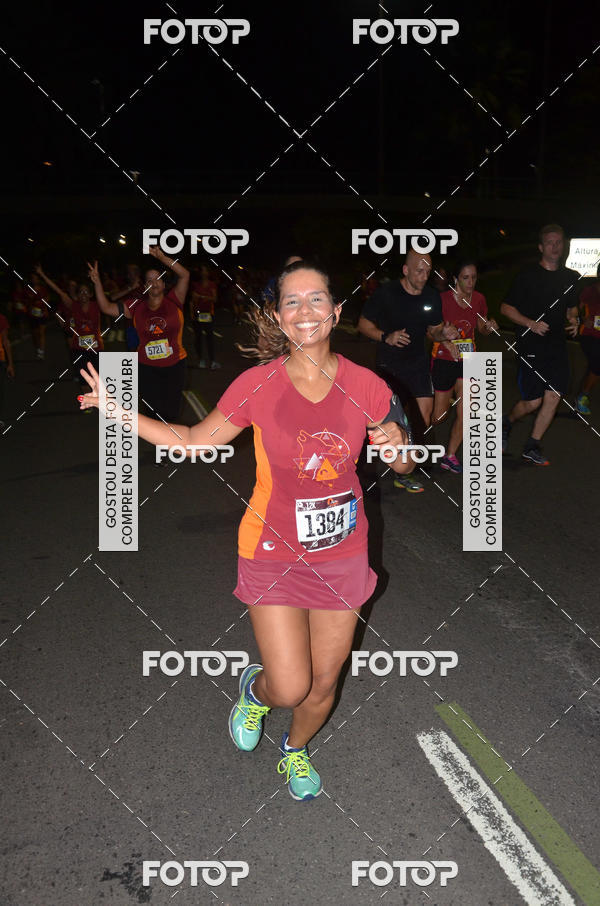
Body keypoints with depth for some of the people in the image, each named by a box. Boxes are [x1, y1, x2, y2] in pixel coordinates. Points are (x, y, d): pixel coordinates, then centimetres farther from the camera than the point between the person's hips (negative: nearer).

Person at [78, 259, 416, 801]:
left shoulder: (366, 386, -9)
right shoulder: (257, 385, -12)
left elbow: (405, 464, 3)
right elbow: (195, 441, 0)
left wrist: (399, 444, -20)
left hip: (342, 555, 2)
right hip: (274, 554, -2)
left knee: (323, 684, 15)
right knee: (290, 688, -4)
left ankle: (296, 751, 49)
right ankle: (256, 689, 36)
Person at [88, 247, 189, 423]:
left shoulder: (173, 301, -5)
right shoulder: (136, 306, 1)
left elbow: (184, 275, -18)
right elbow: (106, 307, 1)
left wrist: (162, 258, -26)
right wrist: (97, 282, -9)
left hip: (174, 365, -1)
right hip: (146, 367, 1)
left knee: (171, 410, 6)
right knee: (154, 409, 8)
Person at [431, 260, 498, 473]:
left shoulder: (478, 299, 0)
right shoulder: (443, 299, -15)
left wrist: (489, 327, -8)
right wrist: (446, 340, -26)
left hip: (468, 360, 4)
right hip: (444, 360, -4)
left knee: (465, 414, -3)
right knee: (439, 415, 2)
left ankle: (450, 456, 13)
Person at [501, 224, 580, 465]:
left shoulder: (570, 277, 10)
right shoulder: (527, 276, -6)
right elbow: (506, 308, -5)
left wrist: (573, 320, 1)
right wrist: (531, 323, -17)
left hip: (557, 346, 5)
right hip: (531, 346, -5)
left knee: (553, 396, -1)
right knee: (532, 402, -5)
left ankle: (532, 447, 12)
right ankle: (507, 422, 28)